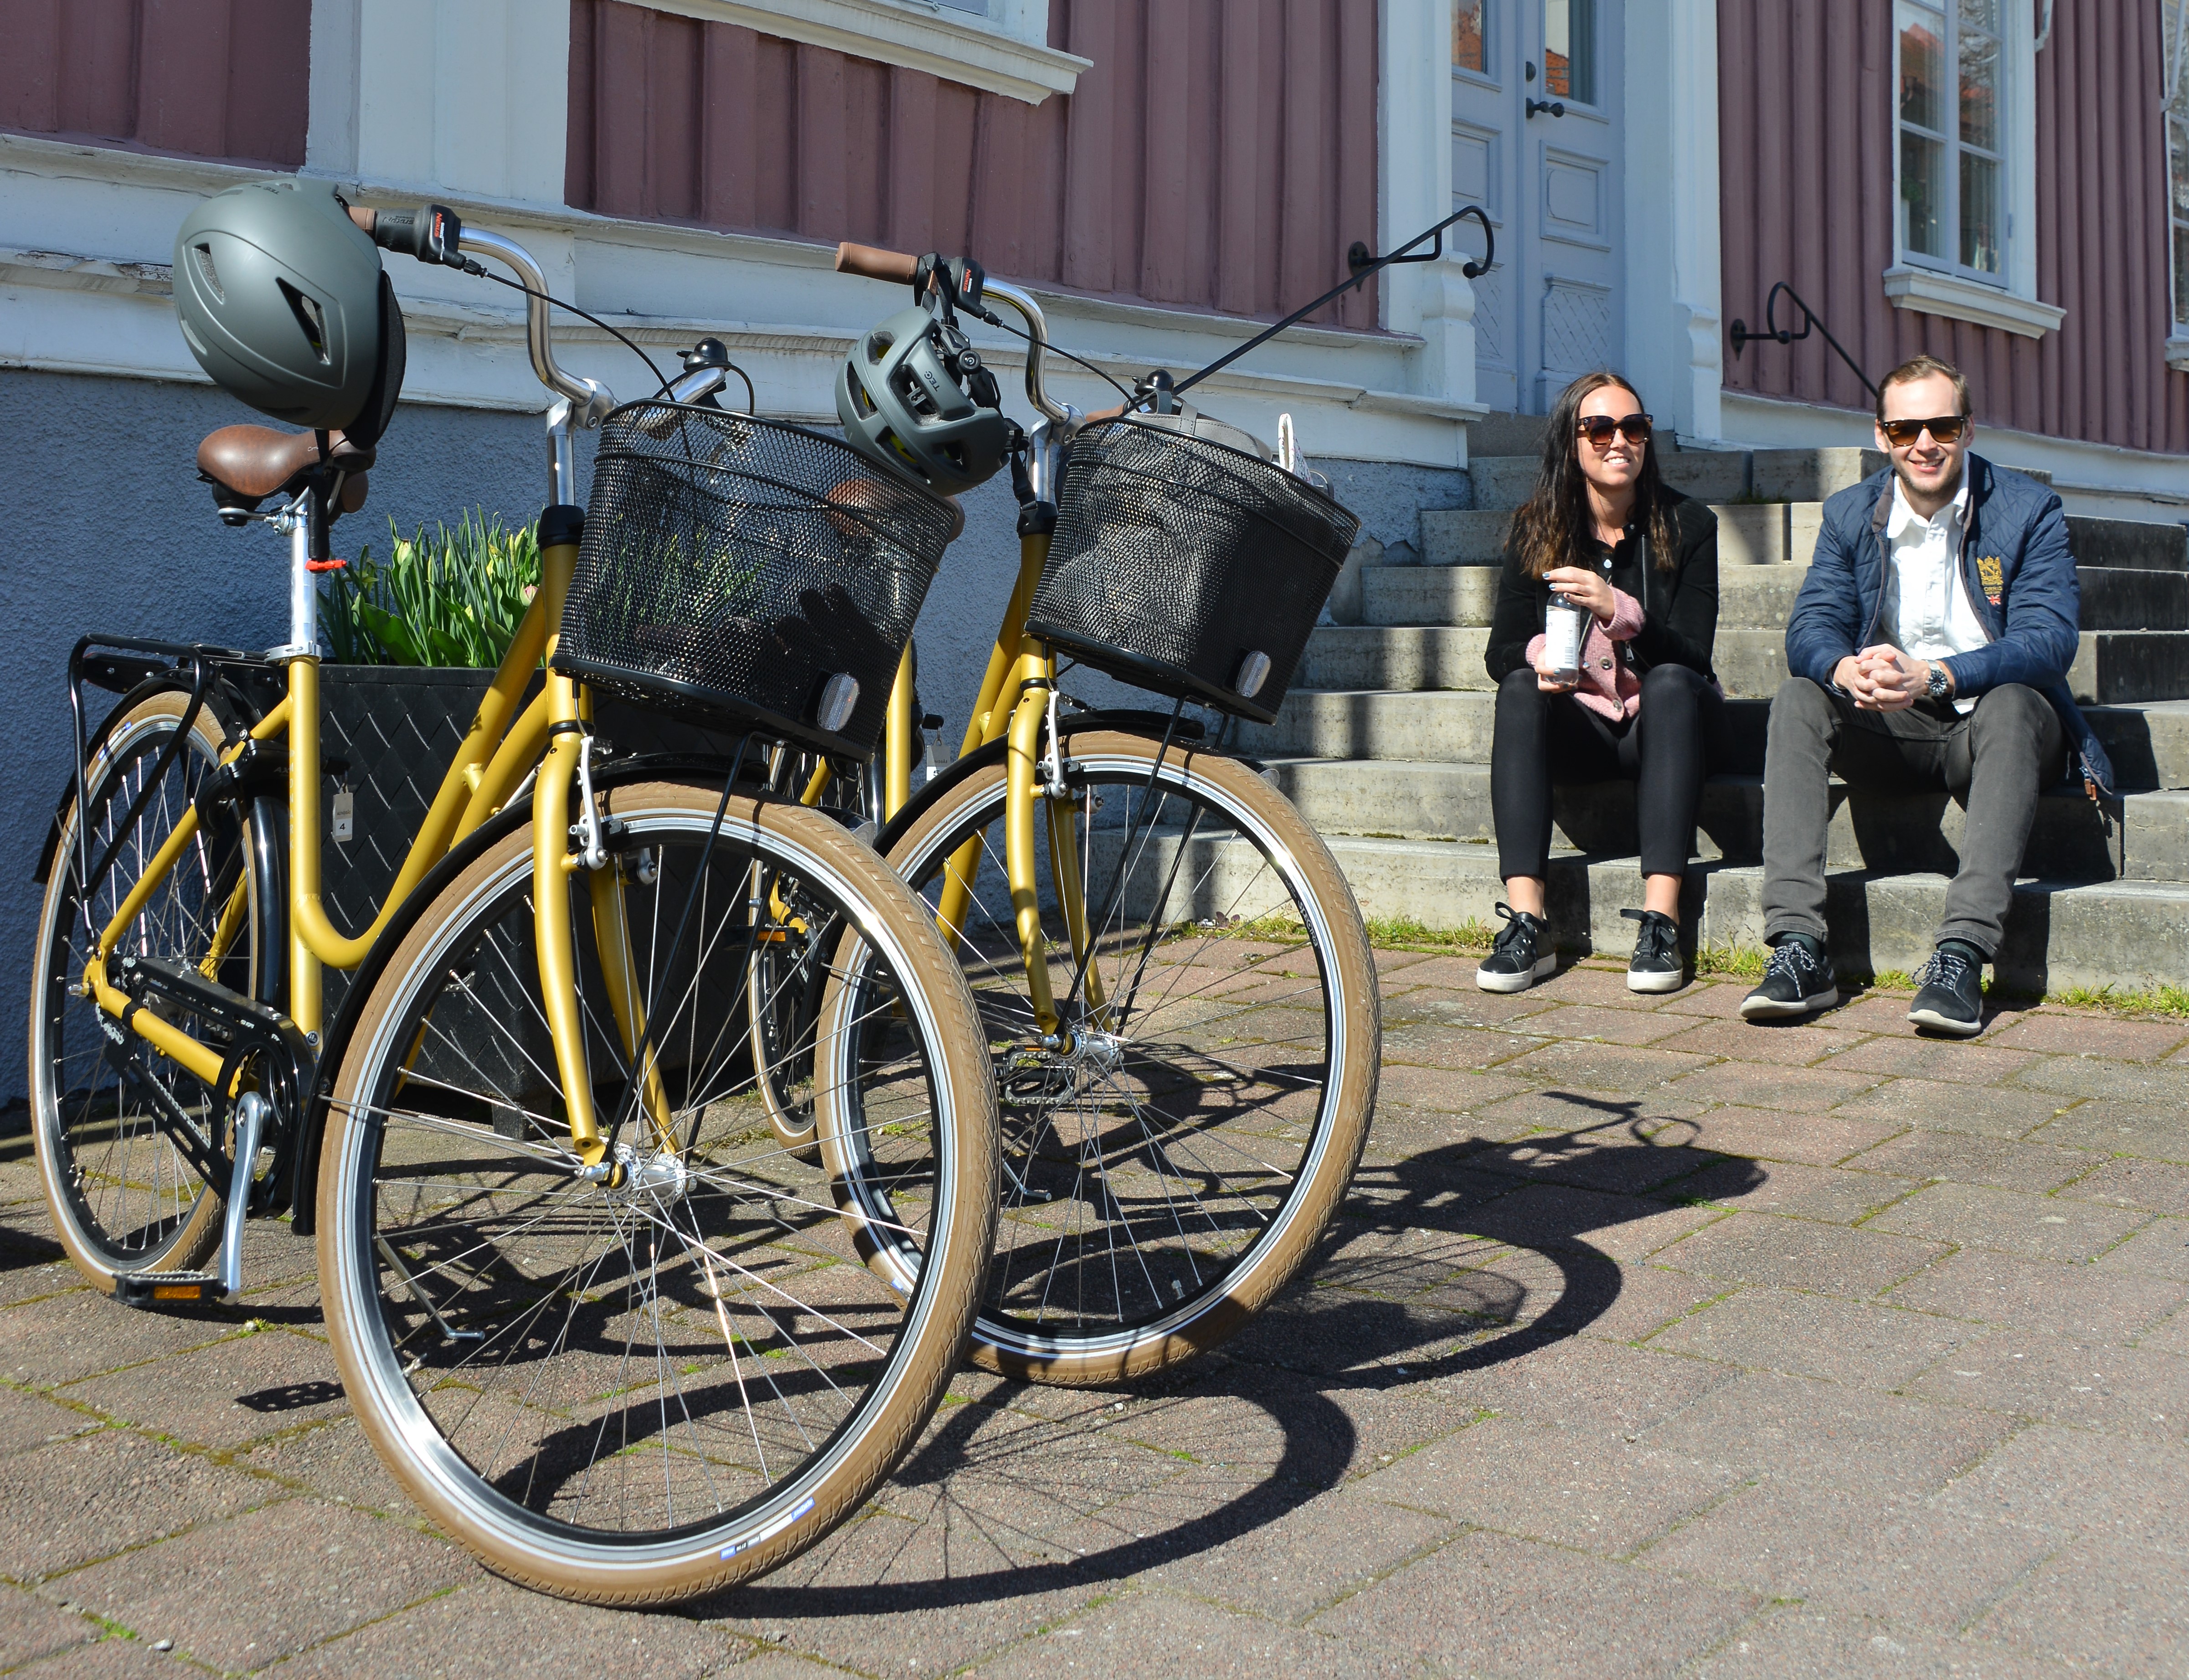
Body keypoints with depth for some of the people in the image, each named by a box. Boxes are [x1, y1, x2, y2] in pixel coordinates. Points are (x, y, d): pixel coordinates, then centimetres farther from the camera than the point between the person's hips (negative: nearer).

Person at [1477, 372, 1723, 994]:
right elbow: (1501, 653, 0)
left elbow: (1691, 658, -12)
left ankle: (1660, 923, -39)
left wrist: (1619, 610, -29)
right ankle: (1526, 925, -37)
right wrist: (1537, 656, -24)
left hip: (1661, 725, -1)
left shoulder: (1688, 525, -3)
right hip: (1578, 726, 1)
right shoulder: (1535, 529, 1)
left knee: (1670, 684, -33)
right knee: (1521, 691, -29)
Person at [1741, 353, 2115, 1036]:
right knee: (1798, 700, -23)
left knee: (2012, 703, -36)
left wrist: (1933, 677, -35)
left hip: (1993, 725, -3)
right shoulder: (1849, 515, 5)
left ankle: (1962, 953, -44)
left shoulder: (2028, 509, -5)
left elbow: (2049, 640, -17)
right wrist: (1847, 669, -32)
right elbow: (1810, 627, -6)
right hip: (1893, 732, 3)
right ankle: (1797, 946, -34)